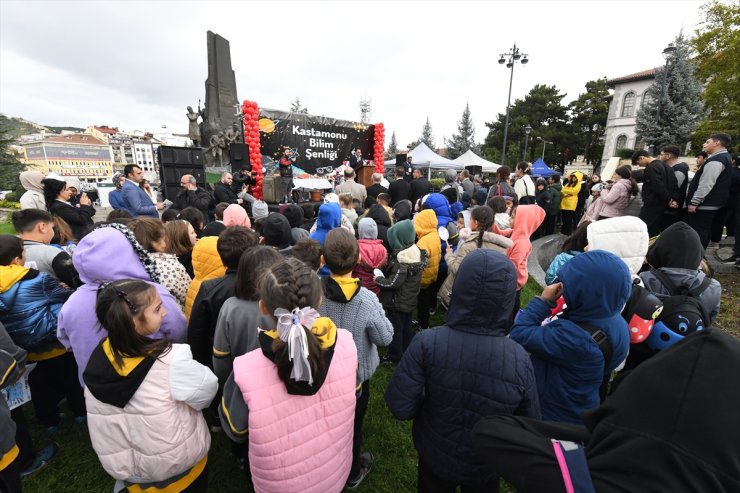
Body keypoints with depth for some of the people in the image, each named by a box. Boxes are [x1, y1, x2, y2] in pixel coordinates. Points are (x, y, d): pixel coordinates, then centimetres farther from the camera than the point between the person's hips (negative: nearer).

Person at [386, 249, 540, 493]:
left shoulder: (428, 343, -32)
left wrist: (429, 400, -6)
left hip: (436, 457, 0)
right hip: (487, 465, 1)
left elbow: (399, 406, -26)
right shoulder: (519, 359, -28)